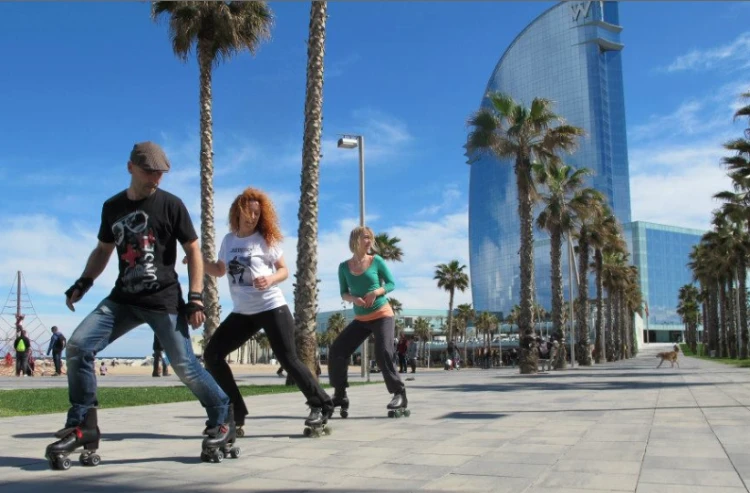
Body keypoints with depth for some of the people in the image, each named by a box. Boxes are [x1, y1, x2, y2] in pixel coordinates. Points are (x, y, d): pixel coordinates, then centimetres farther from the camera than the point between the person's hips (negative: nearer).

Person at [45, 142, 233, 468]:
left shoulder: (170, 205, -5)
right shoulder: (112, 207, 8)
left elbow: (193, 251, -2)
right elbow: (103, 250, 21)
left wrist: (195, 298, -10)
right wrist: (84, 282, 5)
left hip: (164, 301, -4)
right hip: (122, 299, 5)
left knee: (185, 366, -6)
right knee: (77, 347, -9)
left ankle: (222, 420, 15)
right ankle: (81, 427, 2)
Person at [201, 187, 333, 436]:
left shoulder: (266, 239, -3)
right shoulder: (228, 240, 9)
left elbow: (284, 270, 0)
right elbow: (220, 270, 19)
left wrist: (270, 279, -21)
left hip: (272, 308, -5)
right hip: (242, 313, 5)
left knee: (288, 359, -8)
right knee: (212, 354, -4)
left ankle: (321, 405, 9)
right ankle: (236, 414, 3)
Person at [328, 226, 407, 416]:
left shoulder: (376, 261, -5)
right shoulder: (344, 267, 1)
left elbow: (391, 283, -1)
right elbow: (344, 293, 6)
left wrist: (376, 292, -19)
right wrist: (353, 299, -17)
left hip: (382, 315, -4)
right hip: (361, 319, 4)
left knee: (383, 353, -20)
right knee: (338, 349, -5)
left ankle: (400, 394, -9)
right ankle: (340, 396, 6)